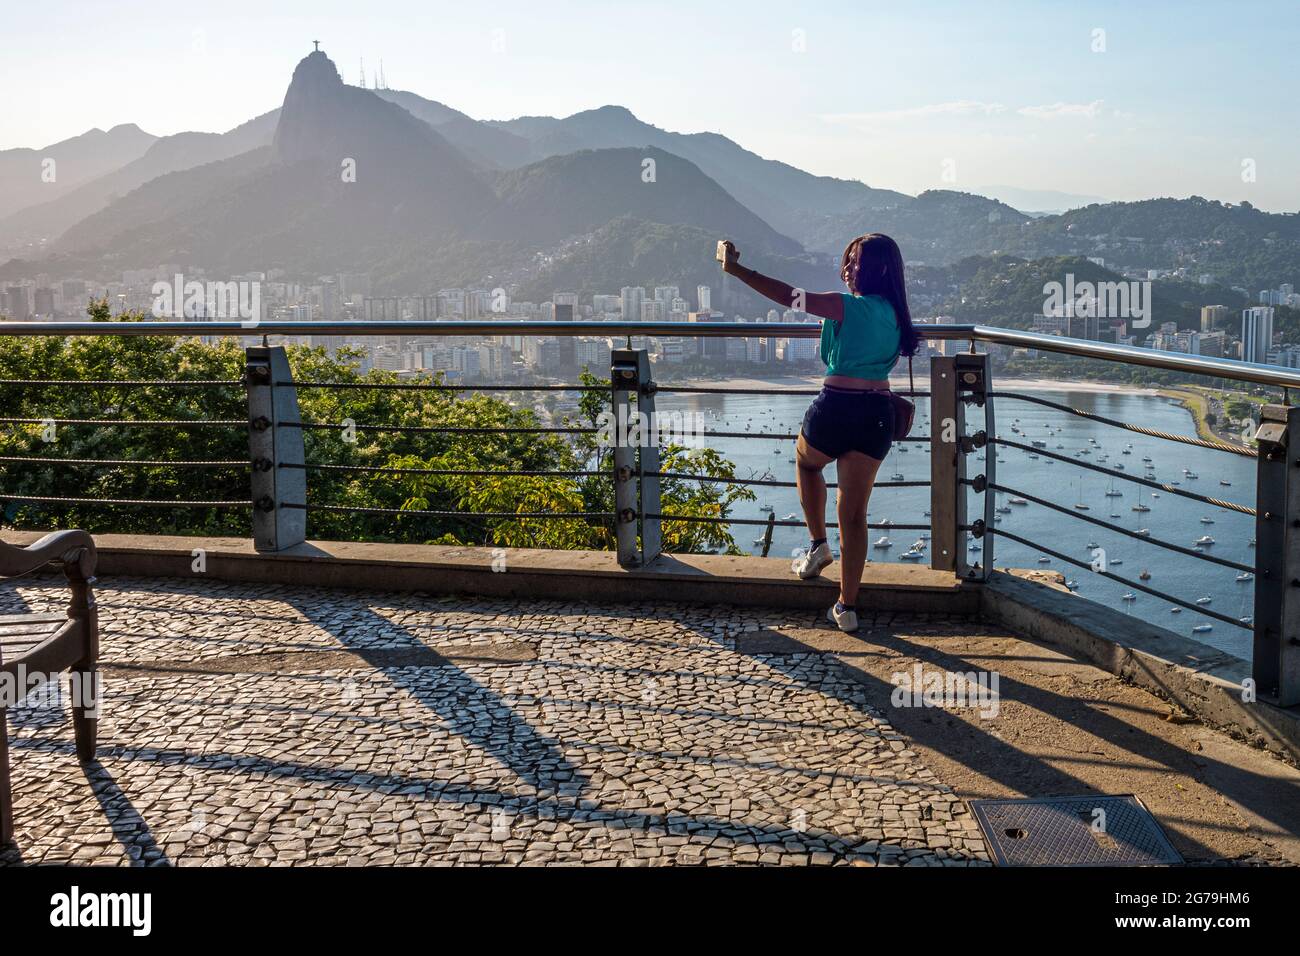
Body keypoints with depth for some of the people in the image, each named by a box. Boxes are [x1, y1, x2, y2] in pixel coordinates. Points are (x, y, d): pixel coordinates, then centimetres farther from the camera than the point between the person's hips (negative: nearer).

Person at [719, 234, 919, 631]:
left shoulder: (848, 306, -11)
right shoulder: (894, 314, 9)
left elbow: (787, 295, -13)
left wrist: (736, 269, -10)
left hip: (837, 408, -5)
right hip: (878, 416, 5)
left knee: (806, 461, 31)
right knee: (854, 513, 8)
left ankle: (818, 544, 24)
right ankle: (847, 607, 9)